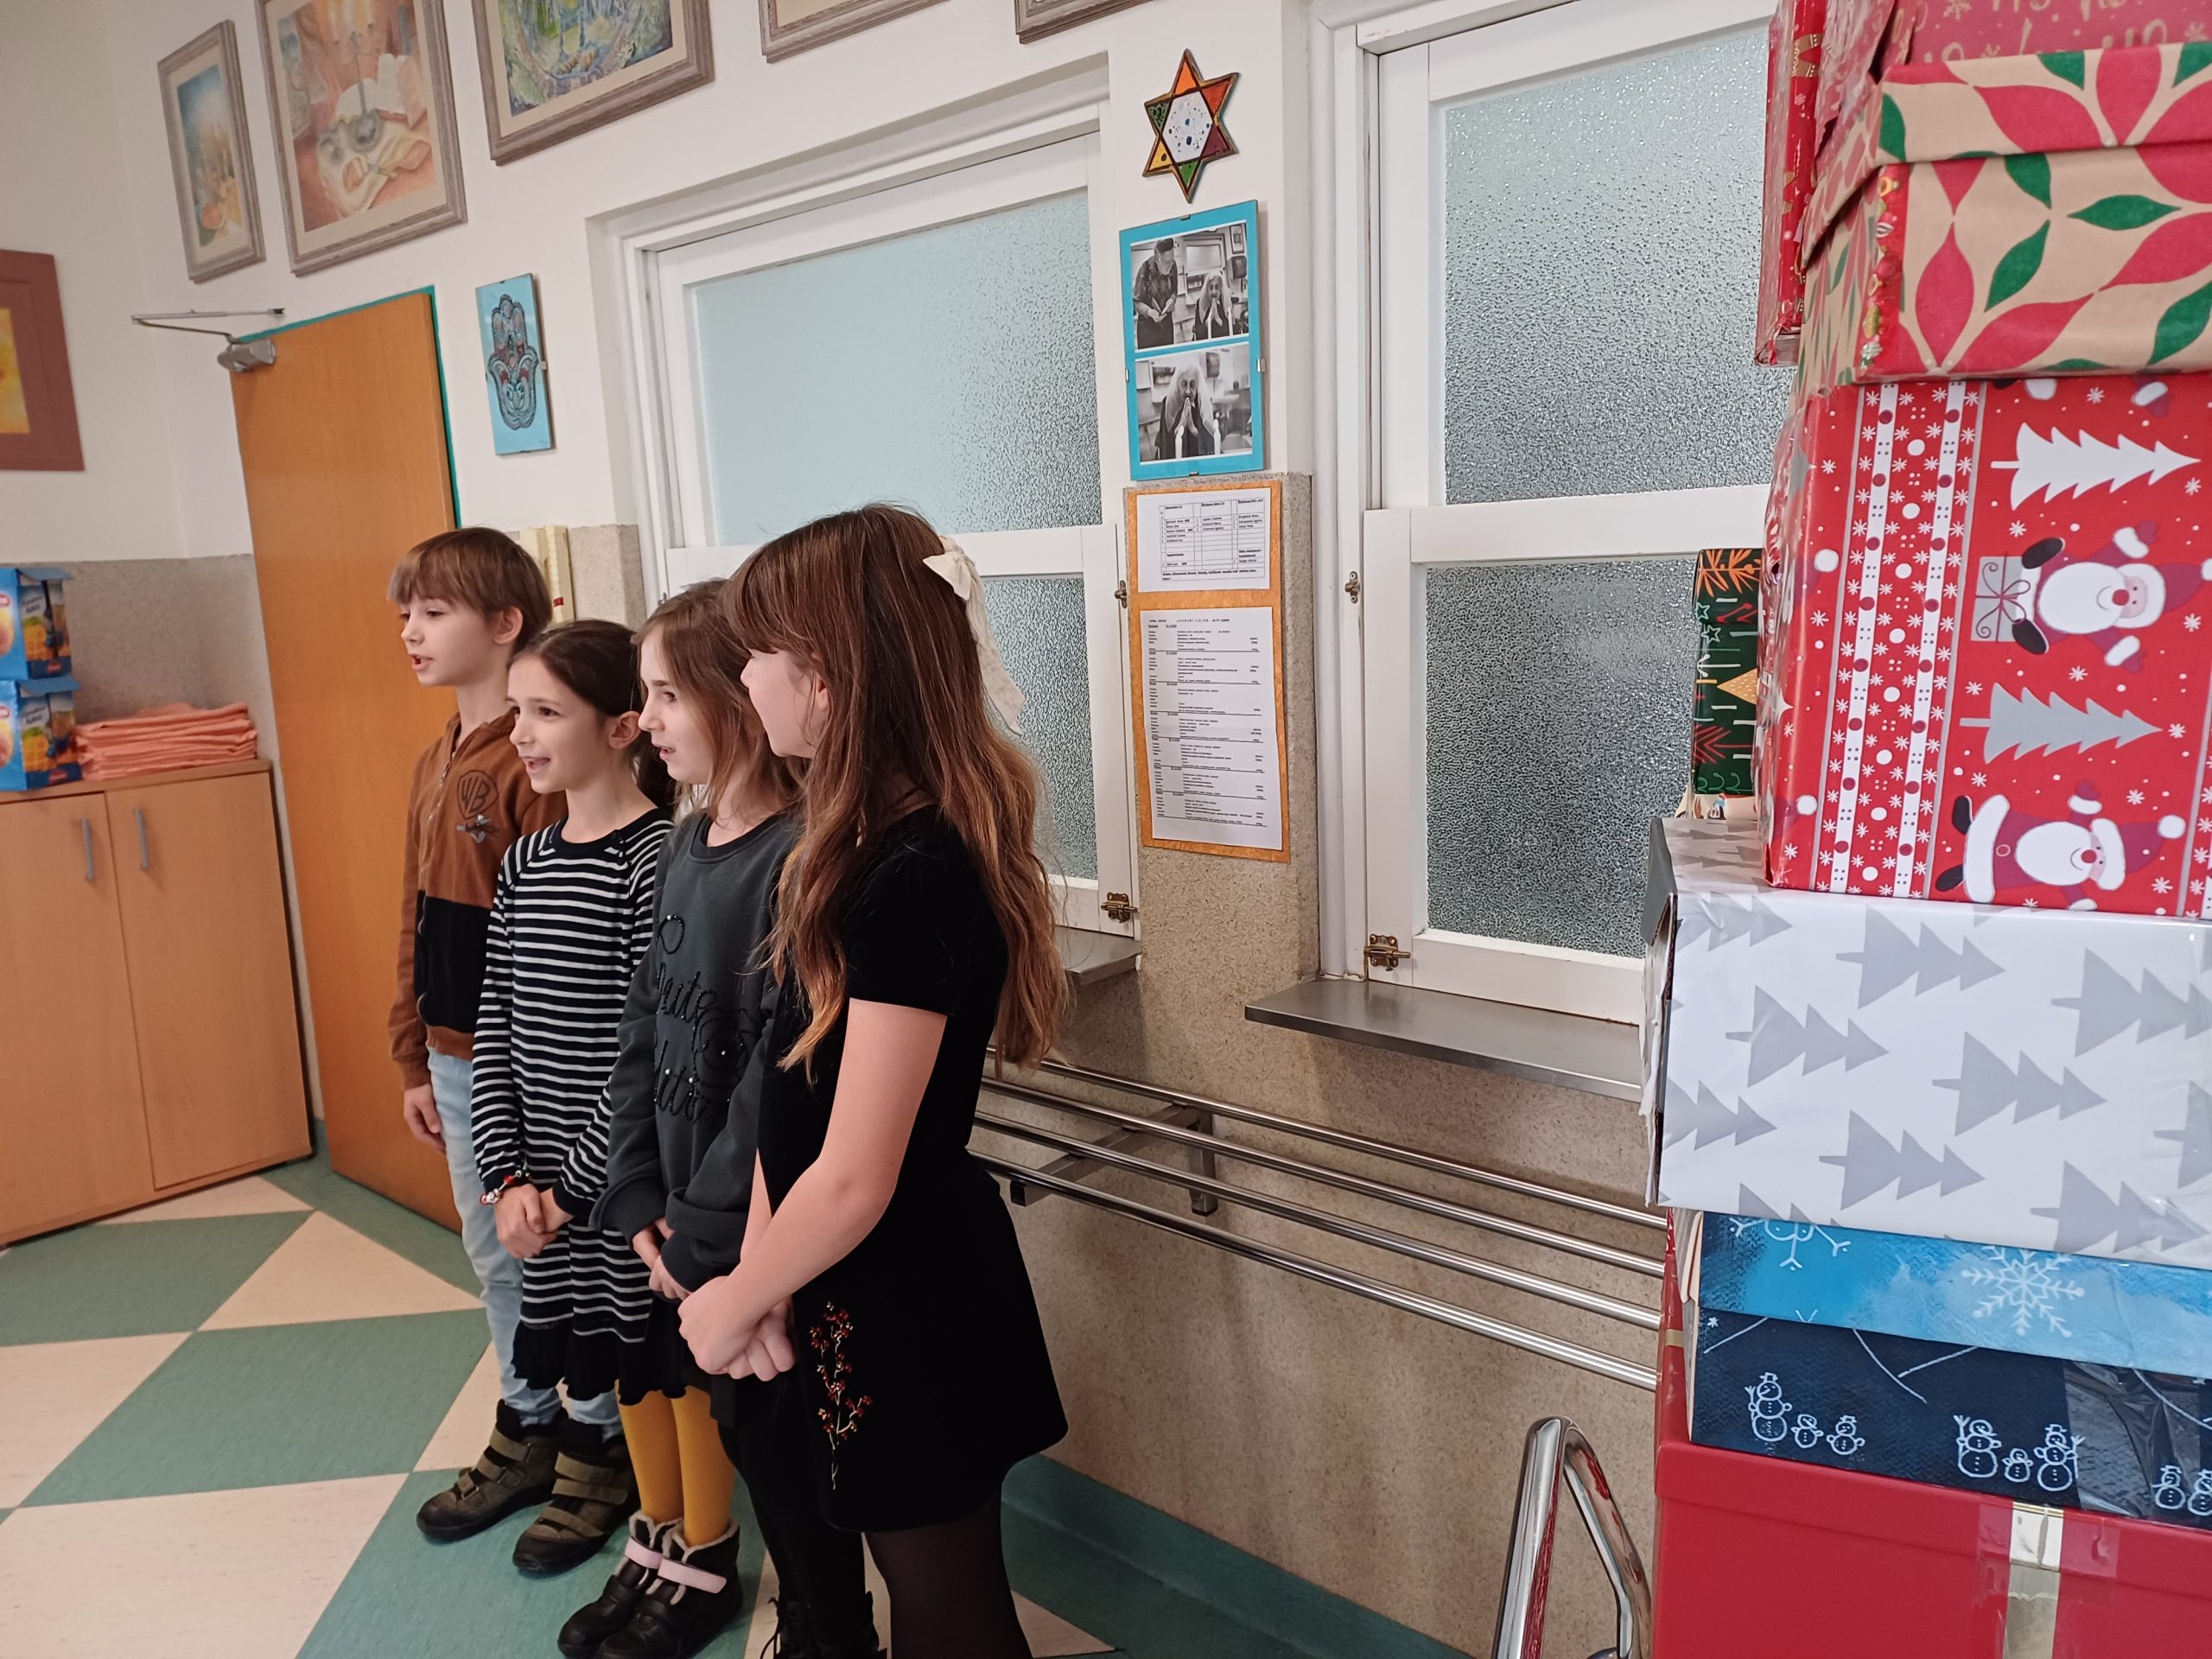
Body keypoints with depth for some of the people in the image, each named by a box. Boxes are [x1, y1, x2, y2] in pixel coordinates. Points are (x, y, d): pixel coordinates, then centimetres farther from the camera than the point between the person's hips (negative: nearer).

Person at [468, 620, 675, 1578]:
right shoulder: (525, 863, 6)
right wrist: (506, 1175, -3)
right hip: (538, 1175, 6)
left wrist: (570, 1187, -13)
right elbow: (494, 1028, 6)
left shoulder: (656, 859, -16)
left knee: (622, 1347, 6)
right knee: (561, 1338, 17)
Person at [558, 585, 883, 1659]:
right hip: (684, 1226, 7)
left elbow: (779, 1077, -23)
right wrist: (639, 1201, 1)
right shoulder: (687, 846, 5)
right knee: (739, 1423, 21)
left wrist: (703, 1235, -14)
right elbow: (644, 1032, 7)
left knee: (779, 1439, 11)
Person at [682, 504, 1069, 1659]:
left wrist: (734, 1303, -9)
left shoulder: (912, 879, -28)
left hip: (907, 1302, -8)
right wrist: (757, 1271, -3)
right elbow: (796, 1086, 3)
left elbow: (855, 1179, -25)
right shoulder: (869, 844, 2)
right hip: (865, 1281, 8)